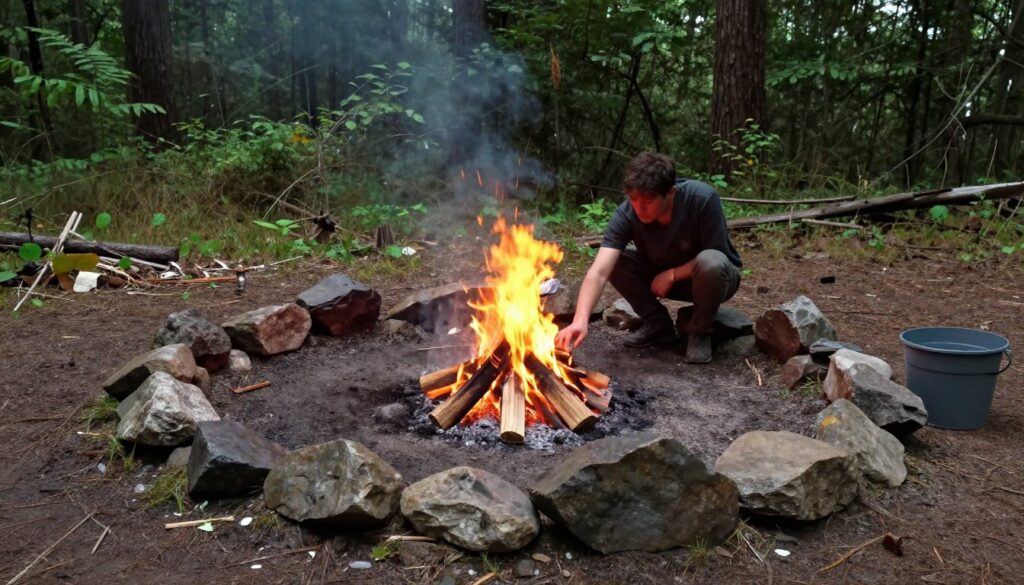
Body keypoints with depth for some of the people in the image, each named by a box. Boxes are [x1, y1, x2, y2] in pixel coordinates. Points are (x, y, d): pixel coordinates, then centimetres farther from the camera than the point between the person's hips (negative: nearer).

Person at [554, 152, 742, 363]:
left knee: (710, 262, -37)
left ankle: (699, 332, -10)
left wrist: (672, 274, -26)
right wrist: (580, 321, -49)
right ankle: (658, 323, -2)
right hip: (664, 279, 3)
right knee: (614, 261, -19)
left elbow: (714, 257, -20)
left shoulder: (702, 199, -31)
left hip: (715, 278, -3)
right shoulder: (627, 214, -26)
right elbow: (599, 272, -36)